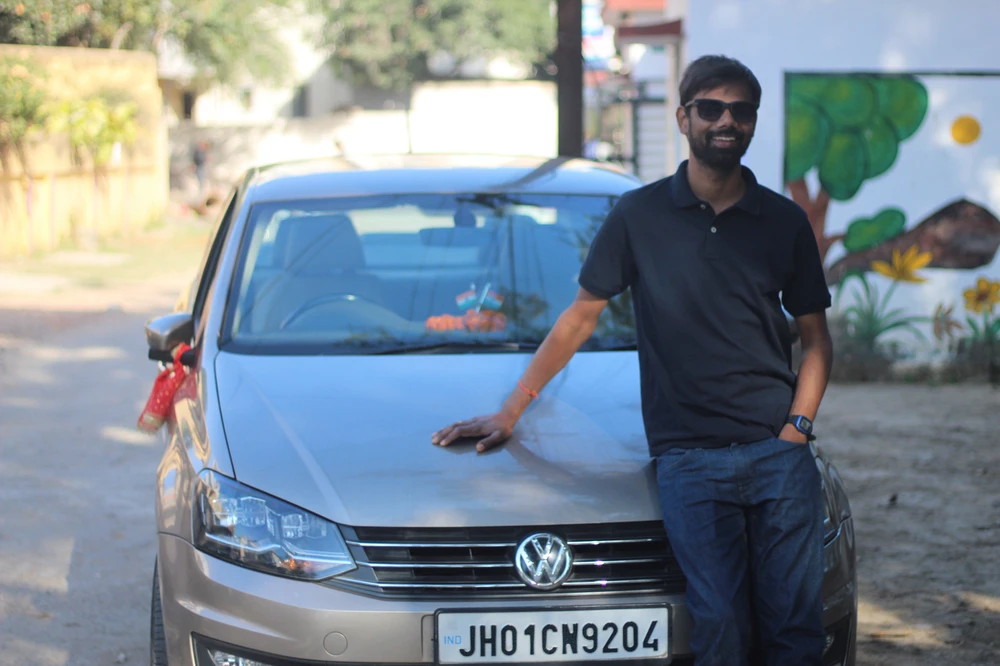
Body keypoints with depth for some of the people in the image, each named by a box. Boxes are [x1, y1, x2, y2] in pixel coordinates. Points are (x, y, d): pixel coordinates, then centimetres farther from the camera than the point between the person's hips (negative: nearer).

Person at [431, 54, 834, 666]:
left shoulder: (784, 222, 11)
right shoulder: (640, 215, 7)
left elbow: (816, 338, 16)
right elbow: (582, 316, 13)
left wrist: (798, 426, 0)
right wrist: (510, 411, 11)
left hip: (778, 453, 2)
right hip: (687, 457, -1)